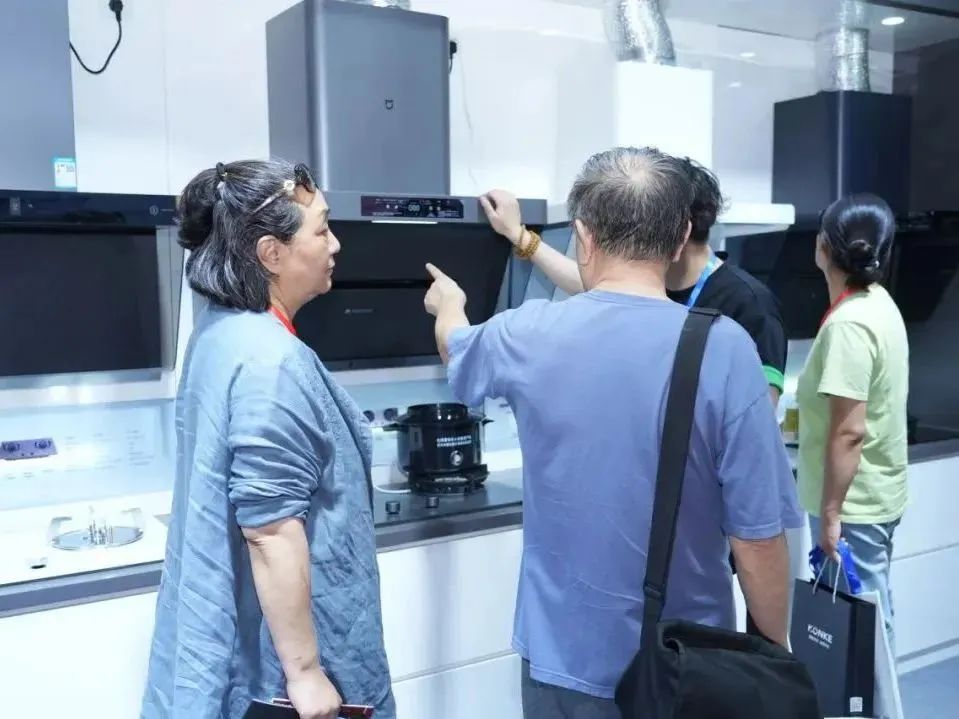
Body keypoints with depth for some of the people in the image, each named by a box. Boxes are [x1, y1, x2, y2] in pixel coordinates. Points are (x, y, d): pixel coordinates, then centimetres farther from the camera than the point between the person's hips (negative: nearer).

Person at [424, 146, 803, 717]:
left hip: (565, 657, 2)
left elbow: (458, 348, 13)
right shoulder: (725, 349, -19)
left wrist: (448, 304, 36)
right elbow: (758, 536, -15)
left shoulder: (529, 337, -11)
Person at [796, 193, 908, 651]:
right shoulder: (877, 303, 5)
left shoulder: (848, 324, -24)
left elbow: (850, 431, -26)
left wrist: (830, 512, -20)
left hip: (853, 502, -9)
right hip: (876, 493, 9)